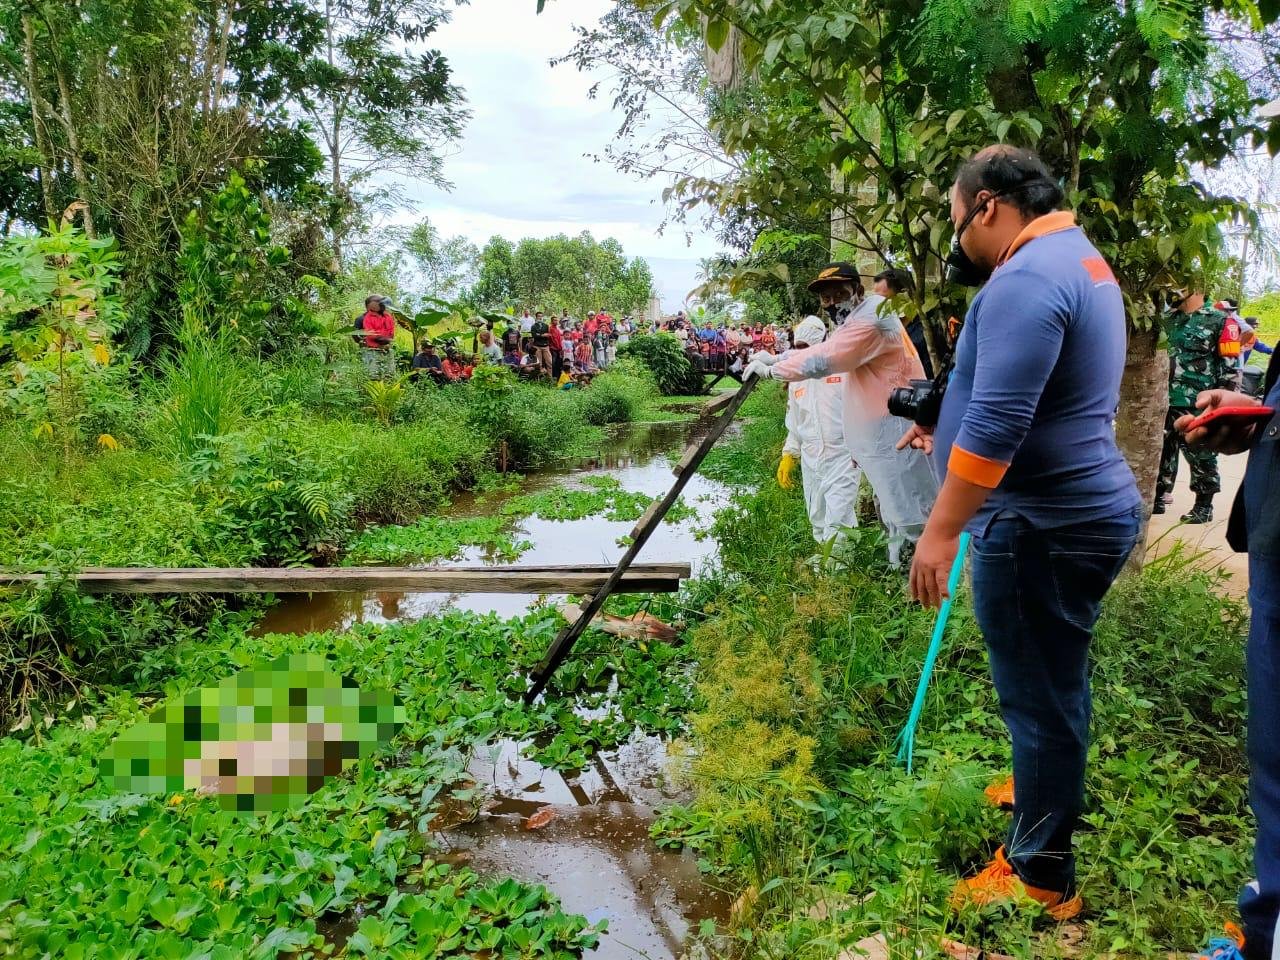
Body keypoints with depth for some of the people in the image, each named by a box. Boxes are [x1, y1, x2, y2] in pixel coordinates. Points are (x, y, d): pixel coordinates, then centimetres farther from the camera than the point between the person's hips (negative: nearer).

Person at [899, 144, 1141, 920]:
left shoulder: (1026, 278, -20)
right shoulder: (1079, 260, 15)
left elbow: (996, 425, -28)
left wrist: (941, 532, -25)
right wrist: (946, 429, 30)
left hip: (1042, 524, -10)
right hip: (1082, 509, 10)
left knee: (1039, 695, 2)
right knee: (1055, 683, 26)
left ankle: (1042, 876, 17)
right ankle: (1052, 791, 46)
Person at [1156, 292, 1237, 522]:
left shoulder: (1218, 320, -3)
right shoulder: (1169, 319, 13)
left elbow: (1230, 365, -4)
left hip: (1197, 405, -6)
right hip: (1165, 400, 6)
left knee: (1201, 457, 1)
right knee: (1162, 451, 11)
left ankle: (1204, 506, 11)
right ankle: (1157, 499, 22)